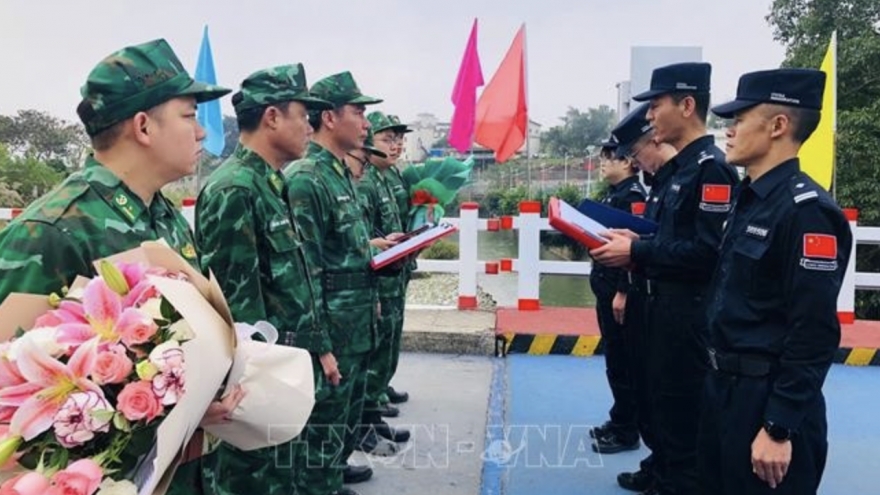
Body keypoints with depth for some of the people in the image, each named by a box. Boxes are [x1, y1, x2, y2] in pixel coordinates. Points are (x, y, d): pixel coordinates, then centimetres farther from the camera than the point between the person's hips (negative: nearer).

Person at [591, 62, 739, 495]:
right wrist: (635, 241, 2)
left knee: (682, 411, 3)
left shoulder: (712, 168, -17)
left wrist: (636, 253, -21)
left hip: (689, 312, -10)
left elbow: (709, 251, -25)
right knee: (663, 402, 20)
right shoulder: (682, 167, 12)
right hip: (666, 304, 10)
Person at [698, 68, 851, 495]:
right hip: (725, 387, 9)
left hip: (768, 398, -9)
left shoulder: (807, 209, -19)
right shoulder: (750, 200, 8)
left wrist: (779, 428, -20)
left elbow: (813, 335, -22)